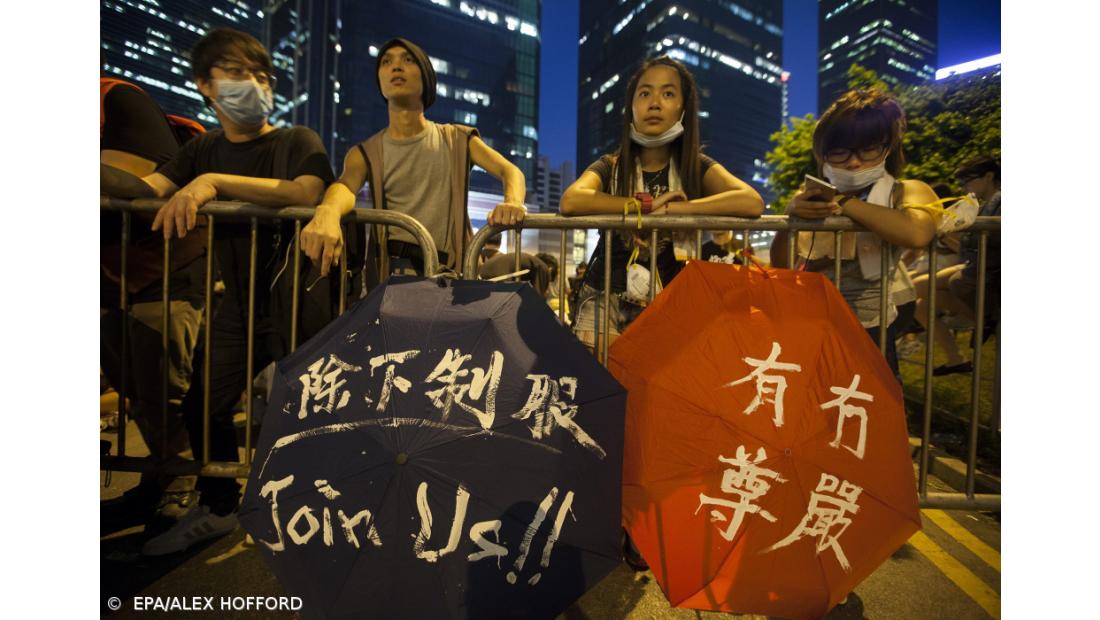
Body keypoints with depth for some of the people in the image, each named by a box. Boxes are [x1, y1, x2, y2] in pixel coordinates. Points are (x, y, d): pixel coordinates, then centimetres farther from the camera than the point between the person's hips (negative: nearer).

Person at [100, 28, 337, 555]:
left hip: (298, 300, -5)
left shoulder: (296, 141, -3)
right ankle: (217, 508, 36)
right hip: (239, 305, 6)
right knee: (202, 405, 10)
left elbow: (305, 193, -25)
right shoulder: (203, 149, 14)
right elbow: (144, 189, -1)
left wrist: (216, 182, -28)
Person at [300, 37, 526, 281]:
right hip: (393, 264, 0)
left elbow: (511, 171, -3)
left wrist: (513, 202, -28)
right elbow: (346, 185, -13)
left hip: (449, 268, 1)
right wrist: (328, 212, -39)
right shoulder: (365, 153, 9)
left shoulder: (457, 140, 11)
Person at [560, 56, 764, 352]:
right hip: (607, 295, 0)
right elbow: (570, 202, -21)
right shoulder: (610, 166, 1)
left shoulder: (696, 166, 2)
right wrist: (645, 204, -20)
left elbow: (752, 202, -17)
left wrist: (669, 211, -21)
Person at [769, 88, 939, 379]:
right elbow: (780, 268, -2)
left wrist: (844, 203, -19)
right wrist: (789, 218, -17)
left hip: (871, 335, -1)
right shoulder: (811, 198, 7)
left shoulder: (907, 192, 0)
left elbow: (916, 234, -25)